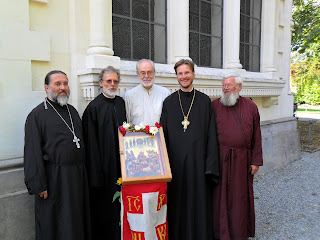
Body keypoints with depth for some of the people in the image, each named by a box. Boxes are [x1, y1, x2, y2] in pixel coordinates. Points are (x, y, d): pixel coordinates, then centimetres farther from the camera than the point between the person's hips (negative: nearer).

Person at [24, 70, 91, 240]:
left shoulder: (72, 111, 12)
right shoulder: (37, 115, -7)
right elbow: (33, 153, -11)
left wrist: (82, 173, 11)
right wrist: (39, 186, -15)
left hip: (78, 177, 6)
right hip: (53, 179, -5)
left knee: (78, 223, 16)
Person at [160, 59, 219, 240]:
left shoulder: (205, 101, 3)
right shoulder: (169, 102, 5)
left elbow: (211, 135, 0)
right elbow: (163, 134, 5)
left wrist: (211, 165, -6)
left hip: (198, 161, -1)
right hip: (175, 162, 1)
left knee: (199, 203, 8)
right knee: (177, 203, 9)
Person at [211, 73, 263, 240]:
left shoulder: (250, 107, 5)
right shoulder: (214, 106, 1)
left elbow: (256, 137, 7)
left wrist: (256, 161, 3)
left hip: (241, 160, 1)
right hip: (219, 159, -1)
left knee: (240, 196, 12)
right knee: (220, 195, 7)